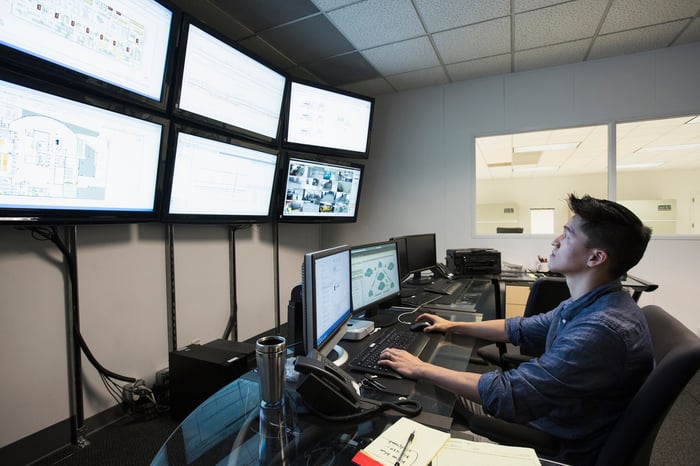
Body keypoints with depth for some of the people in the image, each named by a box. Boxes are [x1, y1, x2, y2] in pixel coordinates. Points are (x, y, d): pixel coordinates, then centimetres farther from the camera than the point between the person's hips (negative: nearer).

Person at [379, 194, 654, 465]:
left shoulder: (603, 330, -34)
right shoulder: (588, 306, -2)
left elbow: (506, 394, -34)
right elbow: (521, 329, 11)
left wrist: (421, 369, -25)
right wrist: (453, 326, 12)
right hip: (548, 416, 8)